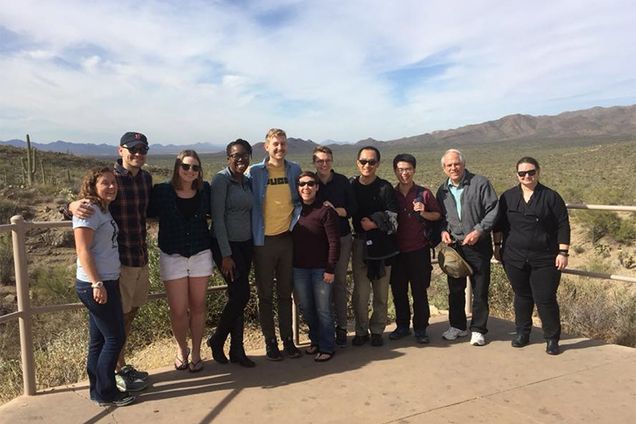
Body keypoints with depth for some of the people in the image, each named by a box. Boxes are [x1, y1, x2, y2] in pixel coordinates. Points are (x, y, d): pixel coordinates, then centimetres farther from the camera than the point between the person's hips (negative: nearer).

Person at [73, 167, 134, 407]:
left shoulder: (104, 211, 14)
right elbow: (82, 250, -19)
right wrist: (97, 283, -23)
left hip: (107, 282, 9)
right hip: (95, 285, -9)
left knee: (99, 339, 15)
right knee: (115, 337, -1)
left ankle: (98, 389, 26)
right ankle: (106, 393, 12)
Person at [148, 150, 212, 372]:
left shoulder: (205, 190, 1)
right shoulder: (162, 191, -6)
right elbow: (148, 213, 0)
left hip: (201, 254, 2)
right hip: (172, 256, -1)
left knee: (197, 307, 10)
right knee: (178, 310, 2)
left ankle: (196, 352, 27)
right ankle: (181, 349, 30)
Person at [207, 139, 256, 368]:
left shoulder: (247, 181, 10)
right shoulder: (221, 179, -11)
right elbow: (218, 218, -14)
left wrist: (252, 243, 7)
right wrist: (226, 255, -16)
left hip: (245, 244, 6)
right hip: (226, 244, -6)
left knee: (238, 296, 9)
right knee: (241, 294, -8)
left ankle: (237, 350, 19)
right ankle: (216, 340, 15)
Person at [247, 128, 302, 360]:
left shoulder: (294, 170, 5)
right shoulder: (255, 172, -4)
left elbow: (300, 200, 12)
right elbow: (251, 204, -2)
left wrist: (294, 223, -3)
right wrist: (255, 235, -7)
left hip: (287, 239, 3)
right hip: (263, 241, -2)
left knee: (285, 293, 13)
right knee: (266, 295, 8)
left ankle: (287, 339, 24)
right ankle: (270, 342, 20)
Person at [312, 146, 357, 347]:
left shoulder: (343, 181, 2)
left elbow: (353, 208, 0)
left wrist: (336, 210, -16)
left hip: (342, 238, 0)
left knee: (340, 281, 4)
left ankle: (341, 327, 14)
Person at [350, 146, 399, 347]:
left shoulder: (385, 187, -2)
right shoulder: (351, 185, 3)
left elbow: (393, 217, -3)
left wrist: (375, 224, -13)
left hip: (382, 243, -1)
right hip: (360, 242, 1)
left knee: (381, 291, 6)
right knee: (360, 291, 0)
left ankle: (377, 330, 21)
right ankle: (361, 331, 16)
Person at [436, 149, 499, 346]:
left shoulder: (480, 183, -4)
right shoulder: (443, 190, 10)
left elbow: (493, 210, -7)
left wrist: (479, 230, -17)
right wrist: (443, 231, -1)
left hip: (478, 246, -4)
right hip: (453, 246, 4)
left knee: (480, 289, 3)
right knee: (455, 289, 12)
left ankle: (478, 329, 17)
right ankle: (457, 326, 28)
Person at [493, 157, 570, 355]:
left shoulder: (551, 197, -3)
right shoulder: (508, 197, 5)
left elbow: (563, 226, -2)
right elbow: (499, 223, 13)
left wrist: (563, 252, -6)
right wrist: (497, 245, 11)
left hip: (545, 260, -2)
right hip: (514, 258, 3)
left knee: (545, 299, 0)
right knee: (522, 296, 13)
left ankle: (552, 339, 16)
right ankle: (522, 333, 28)